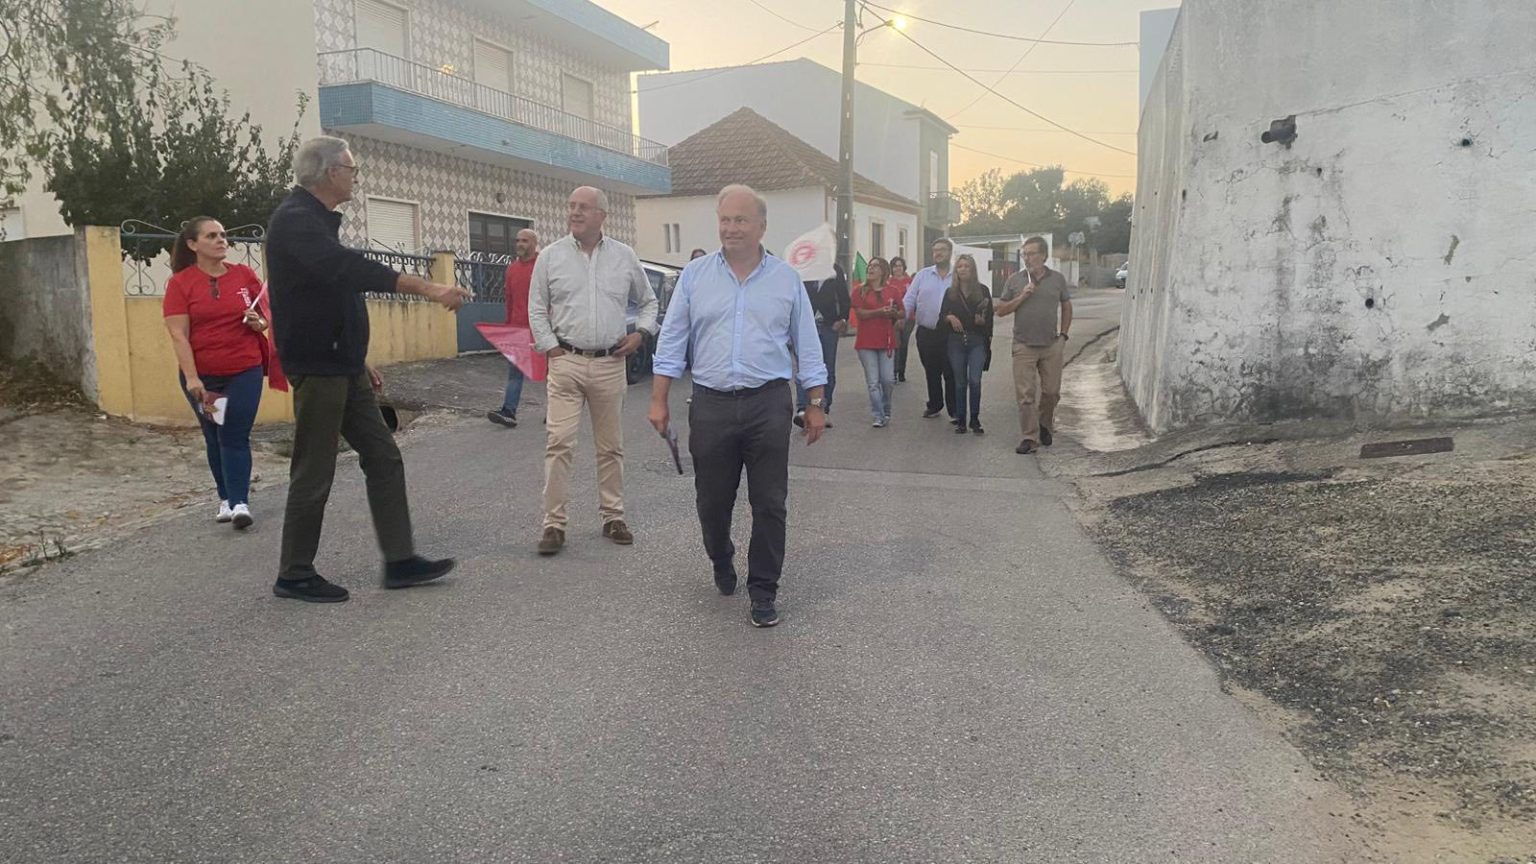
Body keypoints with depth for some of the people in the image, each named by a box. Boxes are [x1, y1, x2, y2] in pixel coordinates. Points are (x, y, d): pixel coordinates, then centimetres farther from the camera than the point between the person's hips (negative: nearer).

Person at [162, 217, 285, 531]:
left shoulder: (245, 275, 0)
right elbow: (178, 335, -9)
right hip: (202, 376, 0)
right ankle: (226, 498, 23)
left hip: (245, 372, 0)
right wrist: (191, 378, -17)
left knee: (235, 436, -5)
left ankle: (240, 502, -6)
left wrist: (259, 323, -12)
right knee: (214, 438, 11)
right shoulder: (180, 282, -5)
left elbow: (266, 317, 12)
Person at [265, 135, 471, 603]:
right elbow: (351, 269, -32)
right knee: (314, 475, -1)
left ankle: (400, 560, 12)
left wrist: (359, 360, 21)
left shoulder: (317, 220, 17)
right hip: (316, 368, -10)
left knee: (384, 458, 7)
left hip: (343, 367, 10)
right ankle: (294, 574, 13)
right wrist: (429, 289, -36)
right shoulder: (293, 221, -15)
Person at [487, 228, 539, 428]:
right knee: (514, 371, -2)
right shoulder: (512, 268, 11)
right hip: (517, 329, 5)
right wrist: (508, 325, 14)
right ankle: (509, 412, -6)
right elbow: (509, 299, 16)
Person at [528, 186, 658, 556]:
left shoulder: (624, 256, 6)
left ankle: (613, 517, 21)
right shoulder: (551, 256, 3)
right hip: (566, 362, -1)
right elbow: (537, 309, 7)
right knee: (559, 442, -7)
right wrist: (551, 347, -2)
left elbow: (647, 301, 16)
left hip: (610, 364, 2)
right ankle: (553, 523, -1)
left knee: (611, 445, 9)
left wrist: (640, 333, 1)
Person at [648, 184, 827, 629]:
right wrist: (658, 400, 0)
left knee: (769, 505, 1)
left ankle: (763, 592, 15)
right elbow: (672, 341, 5)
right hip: (711, 404, 1)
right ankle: (721, 561, 41)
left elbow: (807, 346, 7)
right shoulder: (695, 275, 5)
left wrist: (815, 405, 5)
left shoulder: (787, 279, 4)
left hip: (769, 404, -1)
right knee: (712, 501, 12)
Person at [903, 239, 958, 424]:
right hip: (926, 332, 3)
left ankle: (954, 409, 11)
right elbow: (909, 299, 1)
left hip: (949, 333, -3)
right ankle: (934, 406, 28)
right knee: (931, 372, 14)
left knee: (950, 373, 1)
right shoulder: (923, 275, 7)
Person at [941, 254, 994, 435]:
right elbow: (942, 314, 10)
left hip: (977, 341, -2)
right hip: (956, 342, 2)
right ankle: (960, 421, 14)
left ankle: (975, 420, 0)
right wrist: (950, 318, -11)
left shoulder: (982, 290, 3)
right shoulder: (950, 292, 9)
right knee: (960, 383, 7)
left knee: (974, 380, -12)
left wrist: (982, 320, -17)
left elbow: (989, 316, 4)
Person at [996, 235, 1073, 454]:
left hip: (1052, 346, 1)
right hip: (1024, 346, -1)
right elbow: (1001, 311, 3)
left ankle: (1045, 425, 33)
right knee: (1025, 394, -4)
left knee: (1051, 391, 8)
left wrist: (1063, 334, 7)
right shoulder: (1015, 280, 3)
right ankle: (1030, 438, 1)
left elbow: (1066, 308, 15)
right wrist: (1022, 297, -10)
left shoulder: (1058, 279, 5)